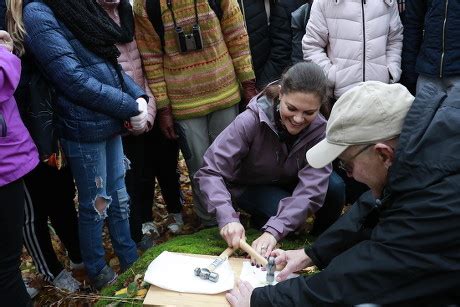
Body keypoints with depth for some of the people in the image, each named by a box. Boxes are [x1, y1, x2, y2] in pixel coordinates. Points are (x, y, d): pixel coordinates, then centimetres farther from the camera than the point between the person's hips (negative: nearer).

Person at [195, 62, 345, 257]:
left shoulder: (319, 129, -24)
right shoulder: (251, 121, -31)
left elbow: (310, 189, -34)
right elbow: (211, 171, -32)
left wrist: (274, 231, -47)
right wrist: (227, 218, -47)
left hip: (289, 184, 3)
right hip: (250, 187, -2)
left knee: (334, 187, -25)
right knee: (283, 210, -32)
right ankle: (259, 217, 3)